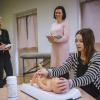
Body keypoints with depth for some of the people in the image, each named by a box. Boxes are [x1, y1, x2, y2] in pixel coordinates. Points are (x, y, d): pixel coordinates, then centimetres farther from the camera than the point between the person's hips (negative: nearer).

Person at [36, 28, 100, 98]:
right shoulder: (74, 56, 3)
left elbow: (88, 78, -28)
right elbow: (63, 68, -13)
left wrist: (70, 83, -48)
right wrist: (48, 72, -34)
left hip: (94, 95, -4)